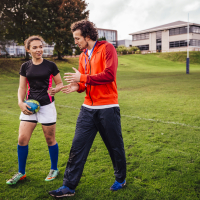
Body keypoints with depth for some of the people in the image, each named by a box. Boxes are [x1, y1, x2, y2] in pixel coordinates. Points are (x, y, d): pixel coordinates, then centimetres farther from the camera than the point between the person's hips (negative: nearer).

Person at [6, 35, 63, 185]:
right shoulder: (25, 67, 6)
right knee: (22, 139, 0)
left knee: (50, 140, 7)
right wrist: (21, 102, -8)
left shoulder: (50, 65, -2)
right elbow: (22, 87, 8)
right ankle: (21, 173, 20)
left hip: (47, 105, -3)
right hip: (30, 106, 3)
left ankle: (54, 169, 29)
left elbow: (60, 83, 5)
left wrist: (55, 90, -18)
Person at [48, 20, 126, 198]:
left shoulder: (107, 48, -6)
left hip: (107, 108, -6)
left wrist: (83, 78, -17)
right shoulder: (83, 56, 15)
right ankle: (69, 186, 14)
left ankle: (120, 179, 32)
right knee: (78, 146, 4)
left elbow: (109, 75, -18)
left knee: (115, 146, 9)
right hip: (88, 108, 6)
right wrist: (77, 86, -5)